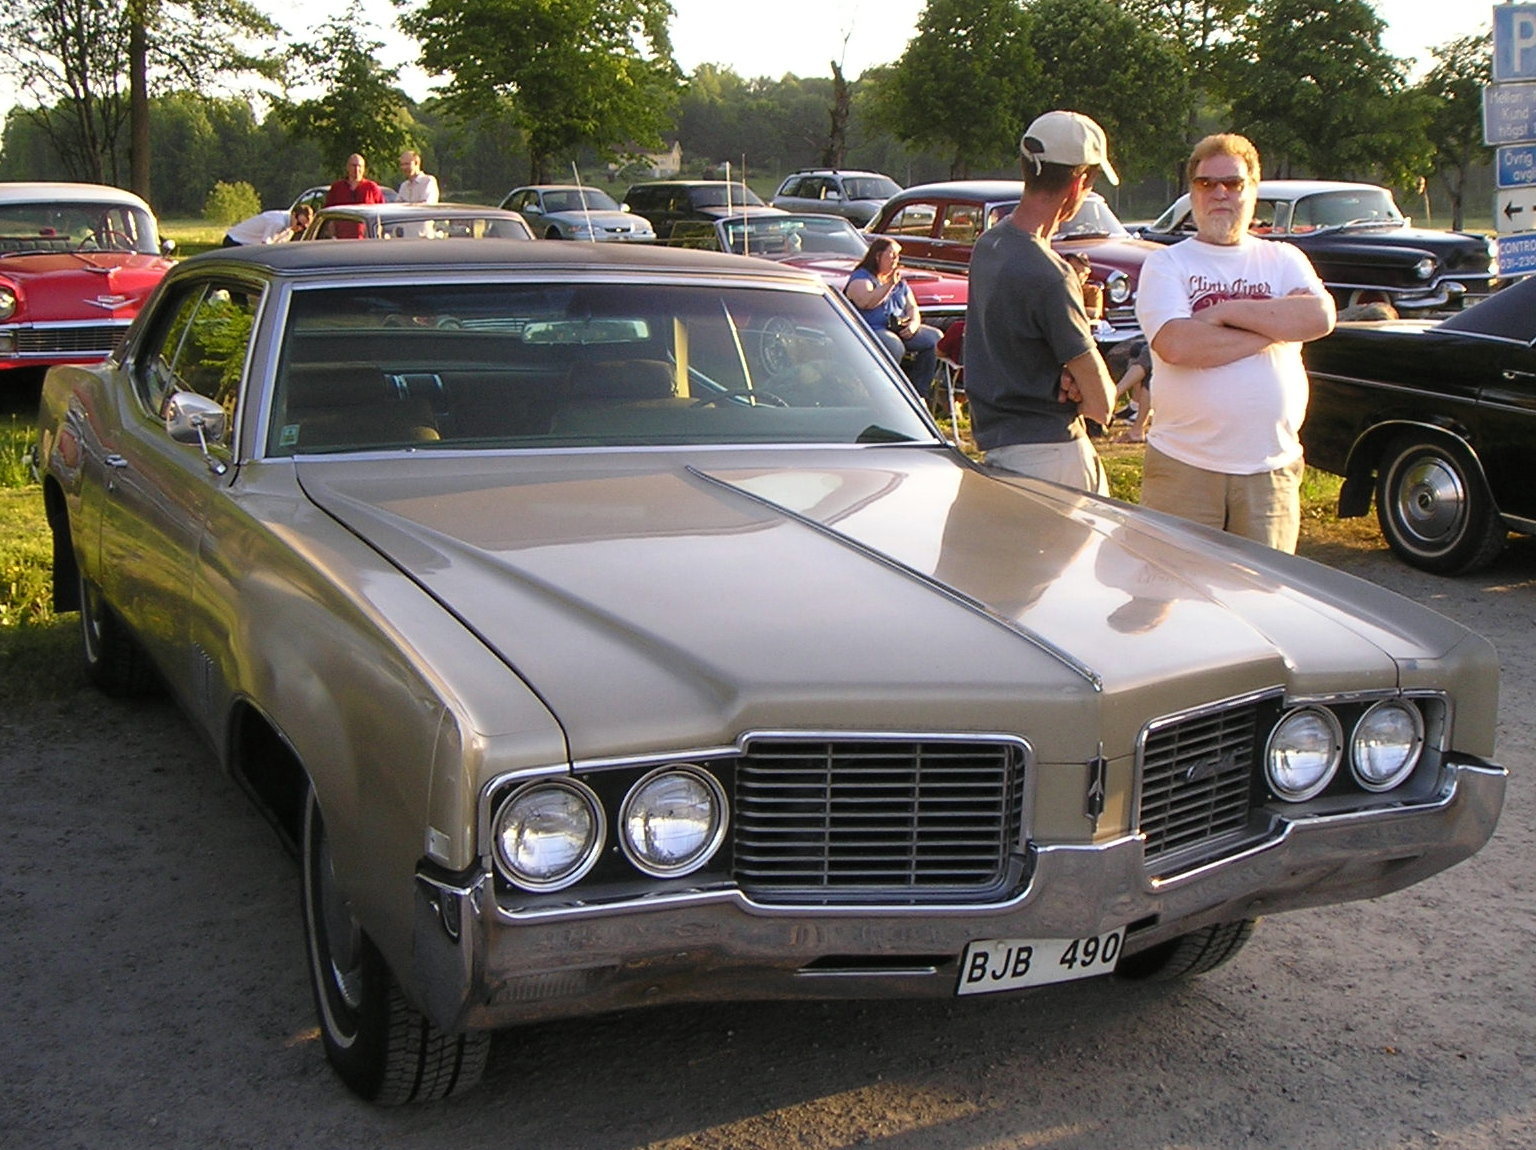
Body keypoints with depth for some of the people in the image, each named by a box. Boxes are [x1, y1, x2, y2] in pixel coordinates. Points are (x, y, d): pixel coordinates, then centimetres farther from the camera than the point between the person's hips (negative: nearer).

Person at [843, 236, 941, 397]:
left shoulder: (900, 282, 24)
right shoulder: (860, 277, 0)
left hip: (899, 329, 8)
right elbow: (865, 302, -19)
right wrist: (889, 285, -19)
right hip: (871, 329, -8)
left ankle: (919, 394, -13)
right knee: (894, 346, -38)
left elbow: (912, 308, 20)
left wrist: (913, 324, -3)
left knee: (936, 338, -13)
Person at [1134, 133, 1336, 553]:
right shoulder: (1166, 264, 4)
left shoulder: (1284, 260, 13)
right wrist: (1273, 327, -8)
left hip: (1271, 469, 2)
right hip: (1183, 466, -2)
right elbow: (1175, 344, -15)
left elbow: (1319, 317, -8)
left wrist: (1225, 311, -11)